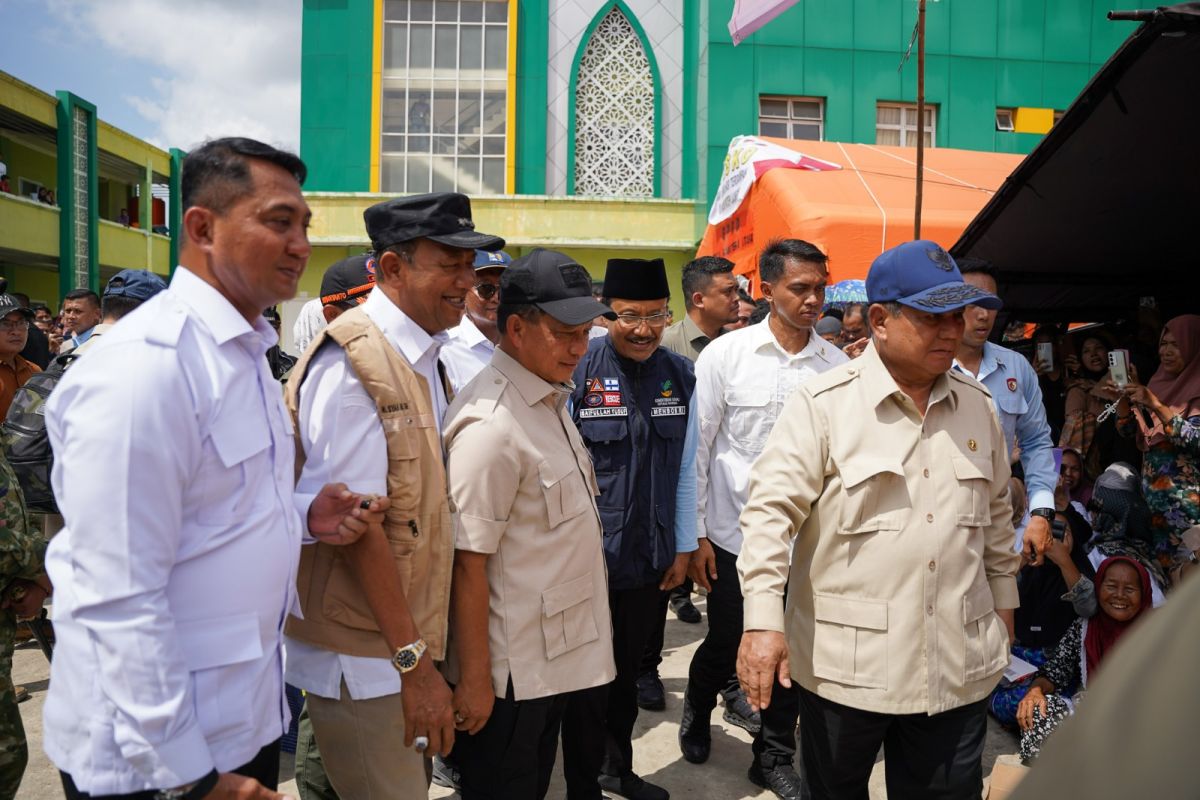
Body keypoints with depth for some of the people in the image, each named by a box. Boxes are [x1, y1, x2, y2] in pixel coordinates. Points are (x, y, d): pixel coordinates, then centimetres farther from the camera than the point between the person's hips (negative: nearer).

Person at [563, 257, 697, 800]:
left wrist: (684, 547, 7)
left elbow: (685, 467, 4)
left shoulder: (680, 376, -1)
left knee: (628, 669, 22)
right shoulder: (577, 370, -15)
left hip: (652, 557, 4)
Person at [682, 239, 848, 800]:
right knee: (725, 643, 12)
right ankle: (697, 712, 44)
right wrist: (696, 535, -5)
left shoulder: (837, 364, -1)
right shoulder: (725, 354, -7)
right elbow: (697, 448, -4)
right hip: (734, 535, -2)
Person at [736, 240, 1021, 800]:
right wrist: (763, 621, -21)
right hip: (846, 665, -4)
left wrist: (1003, 603, 21)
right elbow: (771, 509, -15)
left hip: (959, 668, 4)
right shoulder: (823, 403, -11)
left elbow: (996, 514, 18)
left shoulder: (978, 406, 7)